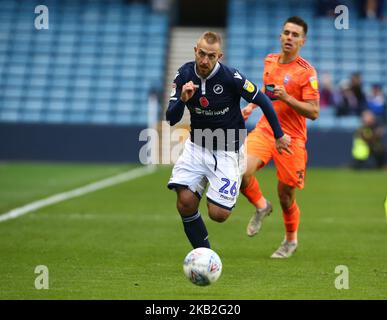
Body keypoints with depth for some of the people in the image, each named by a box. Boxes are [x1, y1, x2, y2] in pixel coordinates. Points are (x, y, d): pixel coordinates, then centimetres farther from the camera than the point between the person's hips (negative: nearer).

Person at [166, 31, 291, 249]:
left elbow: (263, 100, -7)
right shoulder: (185, 74, -9)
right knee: (185, 202, -15)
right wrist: (182, 99, -30)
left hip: (228, 150, -3)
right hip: (196, 147, 3)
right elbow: (171, 119, -9)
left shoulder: (231, 77, -20)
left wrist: (279, 135, 1)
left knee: (218, 214, -11)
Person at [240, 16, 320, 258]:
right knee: (242, 170, -23)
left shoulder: (306, 71, -10)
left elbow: (313, 112, -14)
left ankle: (291, 241, 31)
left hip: (291, 138, -4)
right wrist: (252, 105, 14)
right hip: (265, 129, 4)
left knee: (286, 197, 3)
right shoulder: (270, 61, 7)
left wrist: (287, 98, -25)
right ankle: (261, 207, 7)